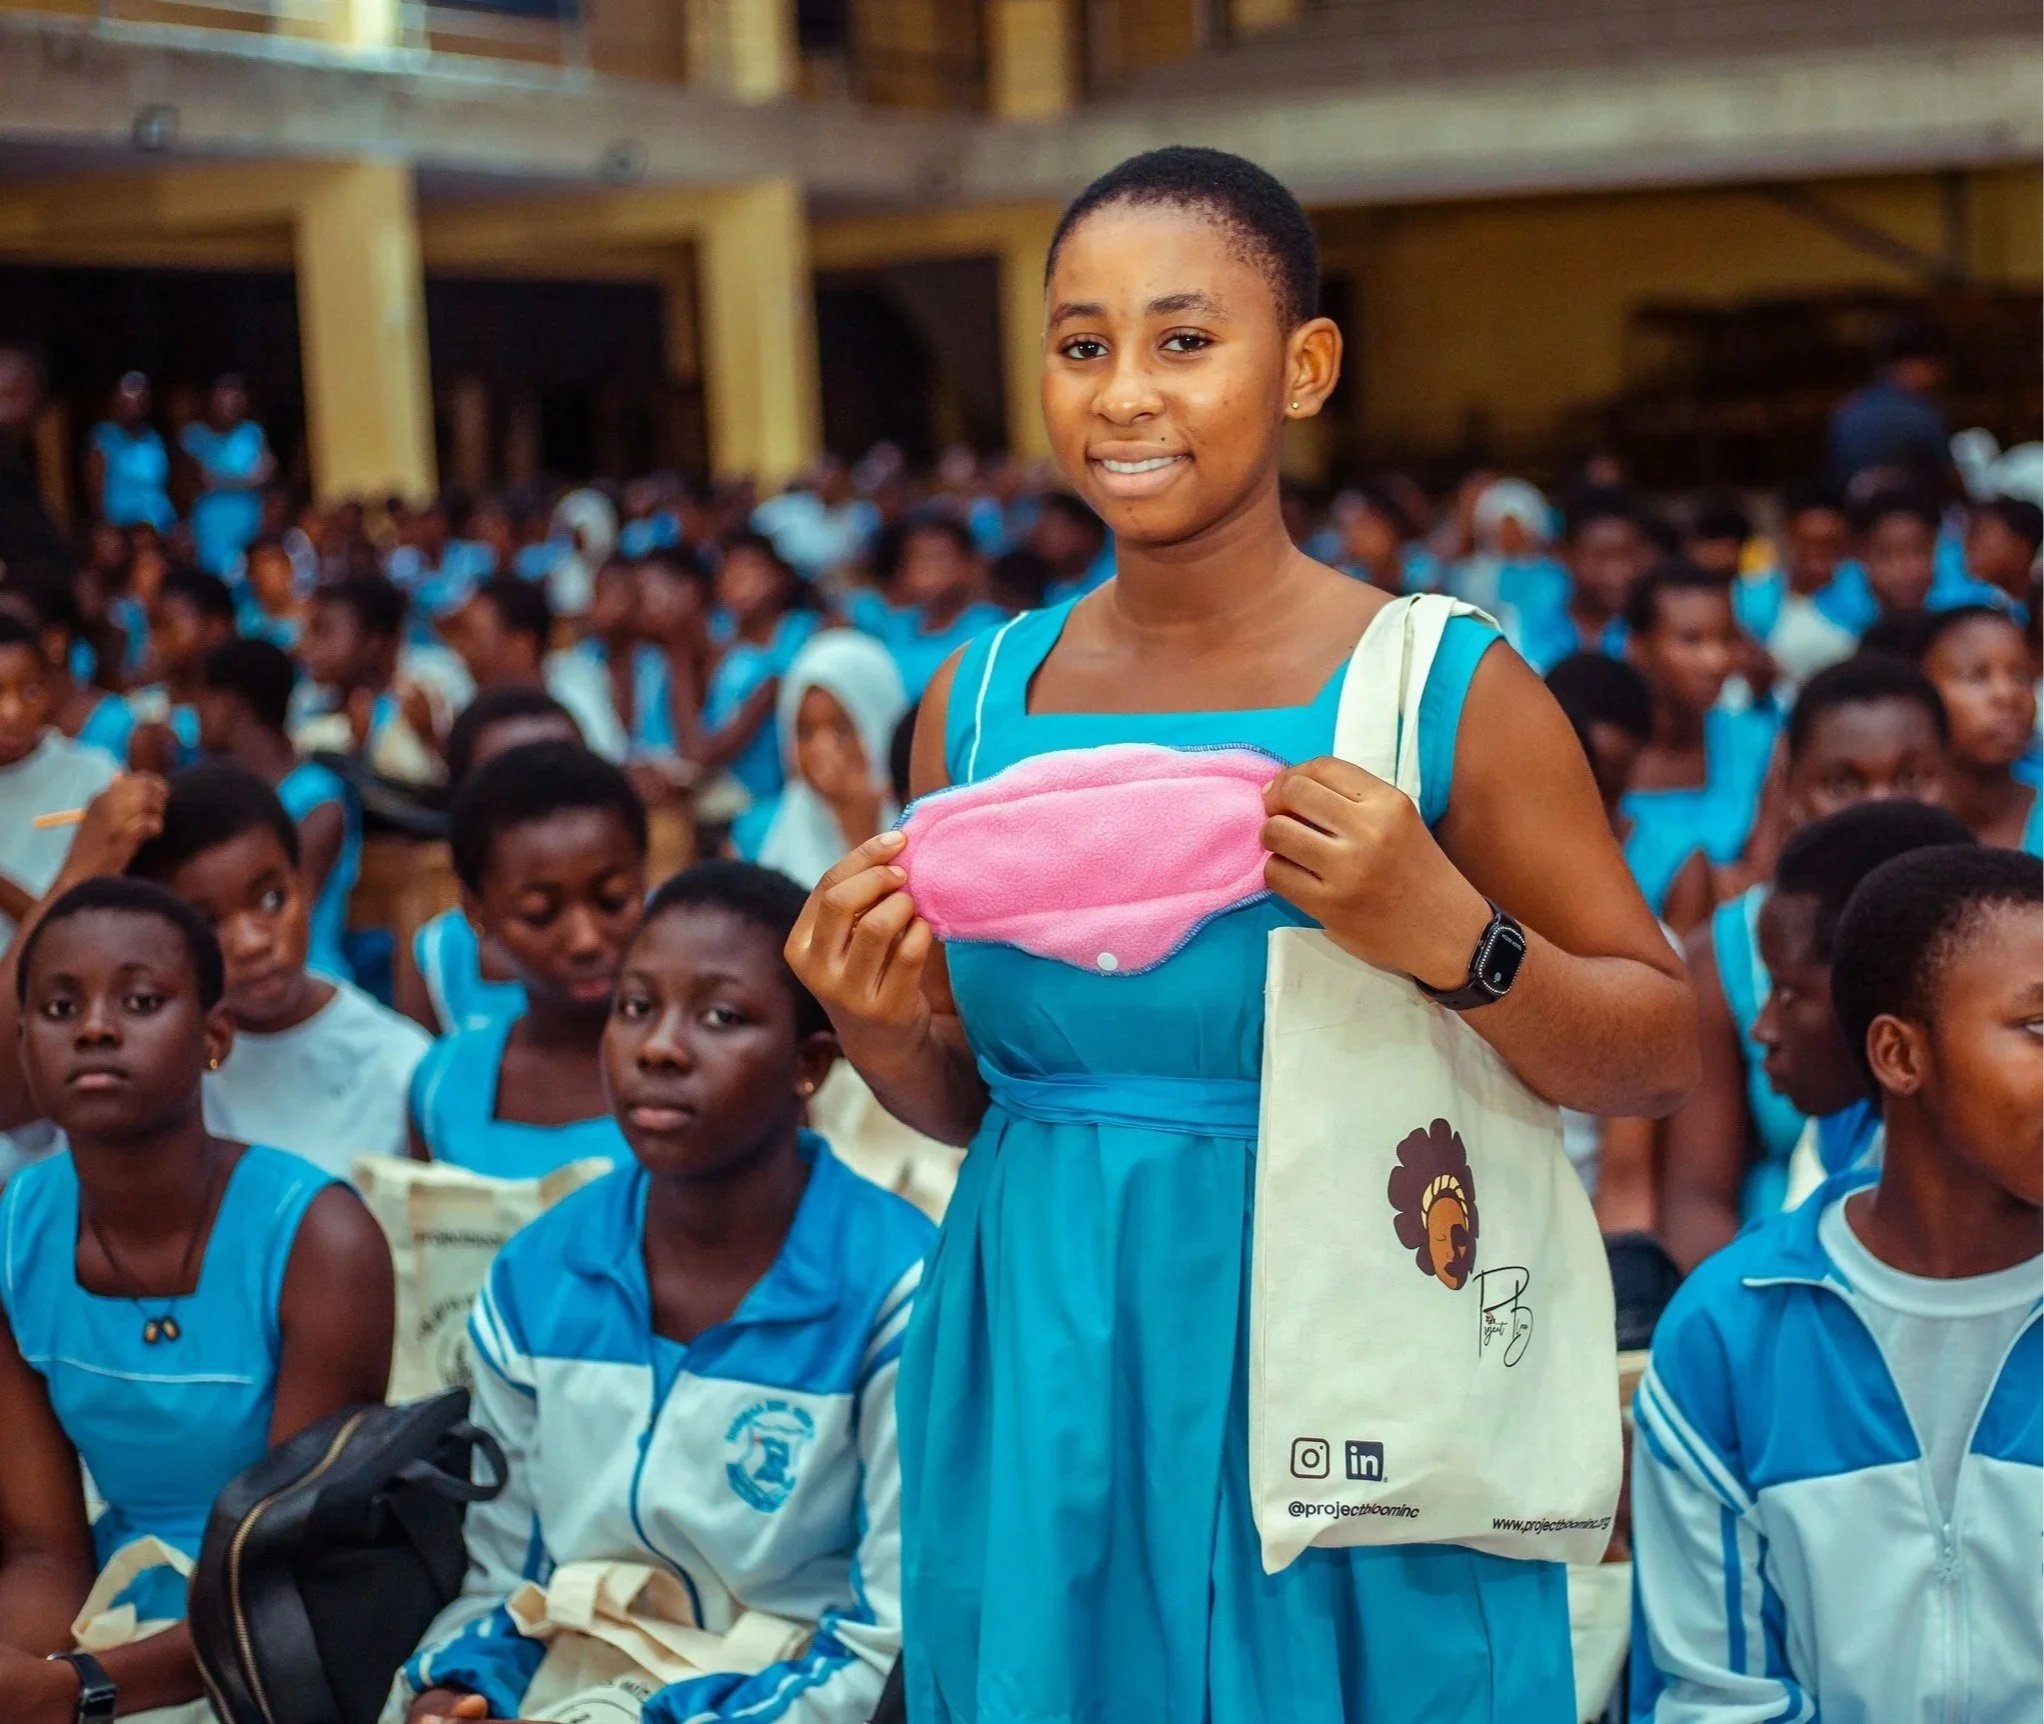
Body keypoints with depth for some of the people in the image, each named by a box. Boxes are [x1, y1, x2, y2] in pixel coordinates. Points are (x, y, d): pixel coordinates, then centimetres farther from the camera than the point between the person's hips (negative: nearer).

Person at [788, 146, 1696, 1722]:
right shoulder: (980, 702, 2)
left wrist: (1445, 937, -22)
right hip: (1041, 1399, 4)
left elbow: (1662, 1055, -6)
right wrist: (878, 1029, -9)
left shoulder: (1449, 691, -10)